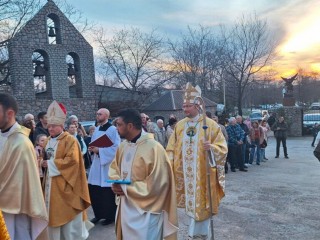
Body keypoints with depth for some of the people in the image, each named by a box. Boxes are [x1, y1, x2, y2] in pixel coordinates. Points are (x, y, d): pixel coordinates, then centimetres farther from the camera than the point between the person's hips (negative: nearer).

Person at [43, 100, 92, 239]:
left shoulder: (70, 140, -12)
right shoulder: (49, 141, 11)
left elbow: (72, 160, -22)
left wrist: (51, 163, -18)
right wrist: (43, 161, -2)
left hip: (65, 183, -7)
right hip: (51, 182, 7)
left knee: (68, 214, 1)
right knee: (54, 212, 12)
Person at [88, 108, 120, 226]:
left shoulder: (113, 129, -11)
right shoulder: (96, 129, 12)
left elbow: (116, 147, -17)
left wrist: (99, 150, -19)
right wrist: (92, 149, -2)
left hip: (108, 164, -7)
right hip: (96, 164, 7)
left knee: (107, 193, -1)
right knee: (93, 190, 8)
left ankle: (110, 216, 15)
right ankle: (98, 214, 25)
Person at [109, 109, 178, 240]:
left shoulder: (153, 148, -20)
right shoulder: (123, 146, 5)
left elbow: (155, 185, -21)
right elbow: (114, 167, 19)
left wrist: (126, 188, -15)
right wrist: (116, 183, -4)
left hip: (145, 211, -7)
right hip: (125, 208, 8)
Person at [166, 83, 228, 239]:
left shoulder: (210, 124, -7)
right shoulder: (179, 125, 5)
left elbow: (222, 148, -7)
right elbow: (172, 148, 9)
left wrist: (211, 148, -27)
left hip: (203, 173, -4)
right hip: (185, 173, 4)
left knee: (202, 203, 4)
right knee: (190, 202, 13)